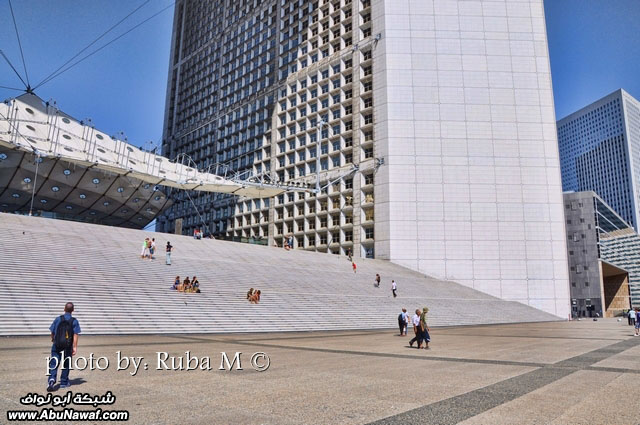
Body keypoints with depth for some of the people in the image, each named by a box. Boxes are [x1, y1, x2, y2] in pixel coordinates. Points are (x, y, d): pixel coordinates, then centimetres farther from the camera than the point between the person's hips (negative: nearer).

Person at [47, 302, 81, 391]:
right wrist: (75, 347, -6)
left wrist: (53, 339, 27)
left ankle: (51, 379, -20)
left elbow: (52, 332, 5)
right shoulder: (74, 321, -4)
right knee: (66, 364, 14)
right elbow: (75, 335, -9)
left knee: (54, 364, 1)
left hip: (57, 345, 0)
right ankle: (64, 382, 23)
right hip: (68, 347, 0)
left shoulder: (58, 319, -2)